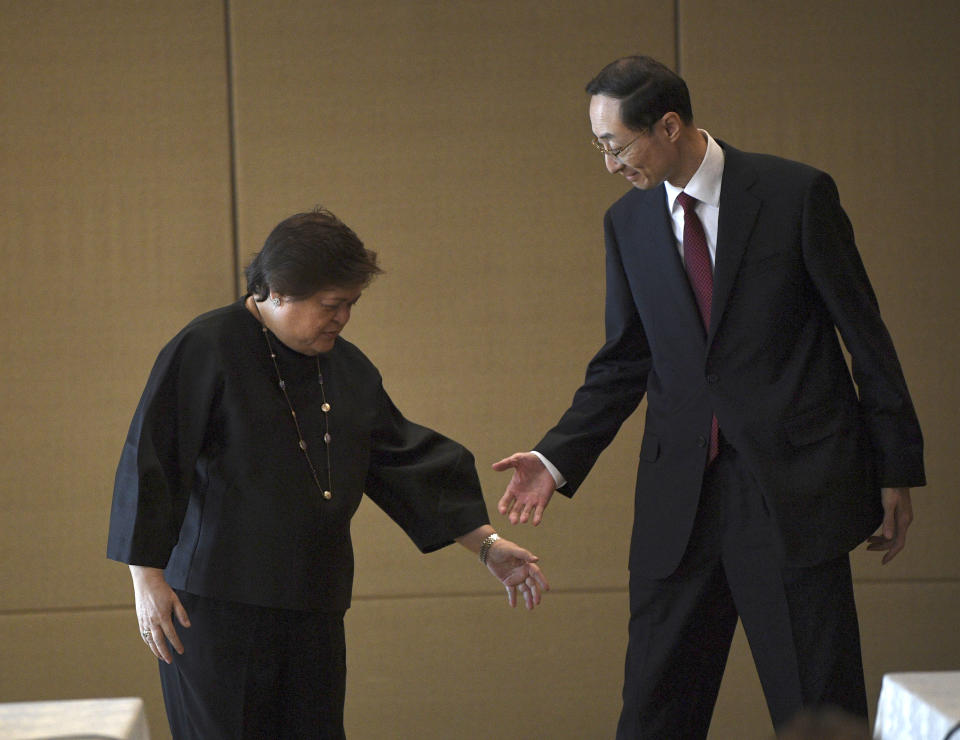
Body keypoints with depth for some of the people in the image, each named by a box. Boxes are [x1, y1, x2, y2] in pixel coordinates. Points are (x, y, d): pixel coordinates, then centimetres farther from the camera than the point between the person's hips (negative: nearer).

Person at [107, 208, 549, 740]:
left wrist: (487, 544, 15)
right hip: (215, 605, -6)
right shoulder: (206, 351, -9)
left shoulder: (346, 368, 11)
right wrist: (148, 580, -14)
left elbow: (406, 459, 17)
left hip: (312, 605, 6)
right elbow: (150, 461, -11)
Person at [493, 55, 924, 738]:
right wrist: (558, 459, 1)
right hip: (680, 497, 4)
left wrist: (897, 470, 0)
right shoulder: (628, 222, 8)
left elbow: (865, 334, -1)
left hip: (794, 486, -4)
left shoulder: (796, 195, -5)